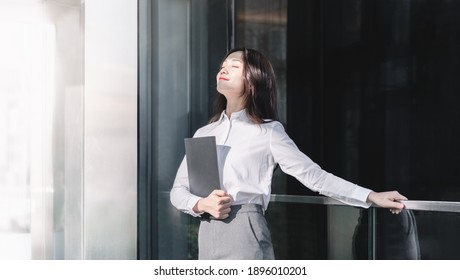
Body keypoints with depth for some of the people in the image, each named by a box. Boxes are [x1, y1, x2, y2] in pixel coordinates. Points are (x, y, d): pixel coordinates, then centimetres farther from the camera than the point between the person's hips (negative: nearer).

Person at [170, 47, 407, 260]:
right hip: (208, 237, 5)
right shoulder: (204, 133, 15)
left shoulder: (268, 132, 2)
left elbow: (314, 175, 0)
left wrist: (372, 196, -7)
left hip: (245, 235, -5)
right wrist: (201, 204, -9)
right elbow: (178, 190, 14)